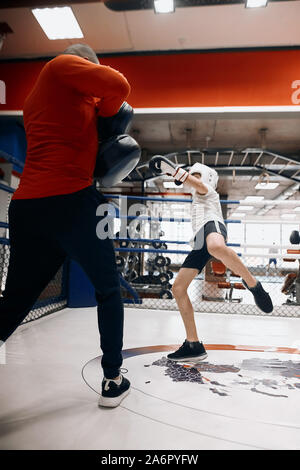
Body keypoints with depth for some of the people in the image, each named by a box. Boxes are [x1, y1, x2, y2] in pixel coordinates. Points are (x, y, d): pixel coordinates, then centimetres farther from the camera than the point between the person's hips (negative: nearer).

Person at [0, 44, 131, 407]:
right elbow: (118, 86, -6)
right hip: (70, 201, -7)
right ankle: (112, 381, 20)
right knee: (108, 290, 12)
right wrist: (103, 110, 13)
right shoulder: (62, 64, 6)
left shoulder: (34, 99, 29)